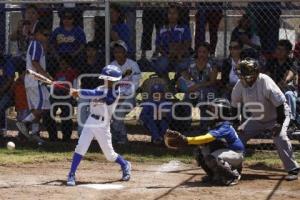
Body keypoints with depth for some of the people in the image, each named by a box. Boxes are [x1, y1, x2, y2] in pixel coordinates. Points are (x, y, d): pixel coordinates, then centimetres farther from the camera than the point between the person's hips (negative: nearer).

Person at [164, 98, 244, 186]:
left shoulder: (225, 128, -26)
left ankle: (234, 176, -13)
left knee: (212, 158, -33)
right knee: (200, 153, -2)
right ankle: (214, 175, 13)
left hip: (236, 154, -9)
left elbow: (207, 138, -38)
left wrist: (186, 140, -45)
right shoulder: (218, 126, 8)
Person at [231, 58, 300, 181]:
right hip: (257, 118, 7)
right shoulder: (240, 84, -14)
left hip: (277, 116, -7)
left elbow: (280, 103, -27)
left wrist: (279, 123, -27)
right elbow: (235, 105, 1)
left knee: (280, 137, -28)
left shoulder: (265, 82, -32)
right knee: (239, 135, 1)